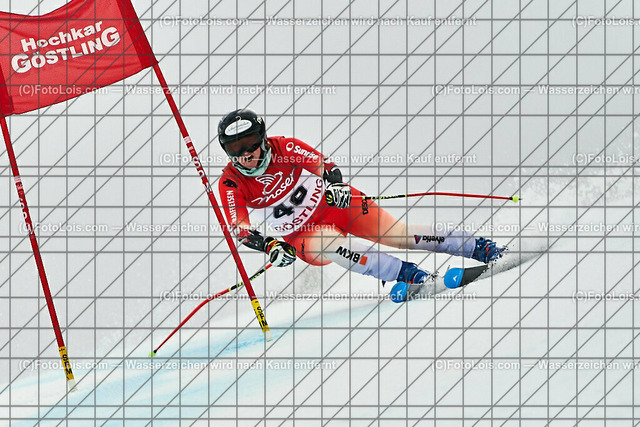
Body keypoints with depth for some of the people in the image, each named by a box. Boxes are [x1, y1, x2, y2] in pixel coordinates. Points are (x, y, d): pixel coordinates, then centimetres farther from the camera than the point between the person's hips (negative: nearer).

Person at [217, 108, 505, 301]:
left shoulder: (283, 147, -14)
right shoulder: (231, 184, -13)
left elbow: (320, 162, -14)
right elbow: (239, 227, -21)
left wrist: (335, 183, -35)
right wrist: (268, 245, -37)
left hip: (333, 202, 0)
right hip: (301, 234, 0)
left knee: (395, 233, -13)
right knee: (331, 243, -35)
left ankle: (478, 247, -9)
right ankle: (407, 275, -39)